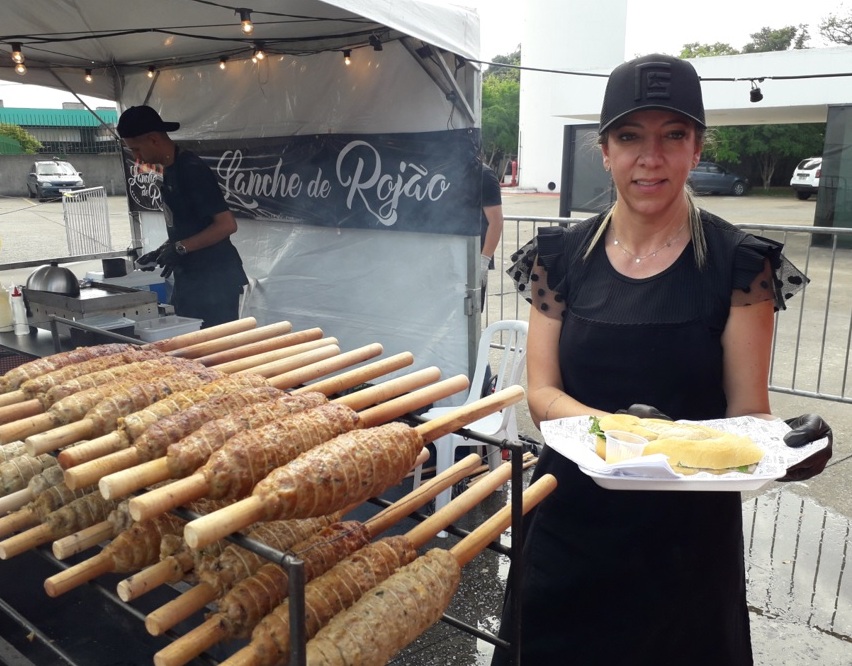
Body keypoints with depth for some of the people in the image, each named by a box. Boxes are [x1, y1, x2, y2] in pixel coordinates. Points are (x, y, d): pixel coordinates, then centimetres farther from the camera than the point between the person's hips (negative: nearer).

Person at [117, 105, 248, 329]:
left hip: (215, 279, -9)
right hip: (189, 278, 9)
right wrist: (162, 251, 11)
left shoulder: (191, 169, -15)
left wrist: (180, 248, -20)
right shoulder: (170, 170, 12)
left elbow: (226, 224, -20)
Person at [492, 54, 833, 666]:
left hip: (688, 530, -1)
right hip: (572, 518, 2)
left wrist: (787, 444, -30)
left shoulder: (739, 264, -8)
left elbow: (748, 410, -7)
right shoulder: (562, 257, -3)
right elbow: (541, 392, -5)